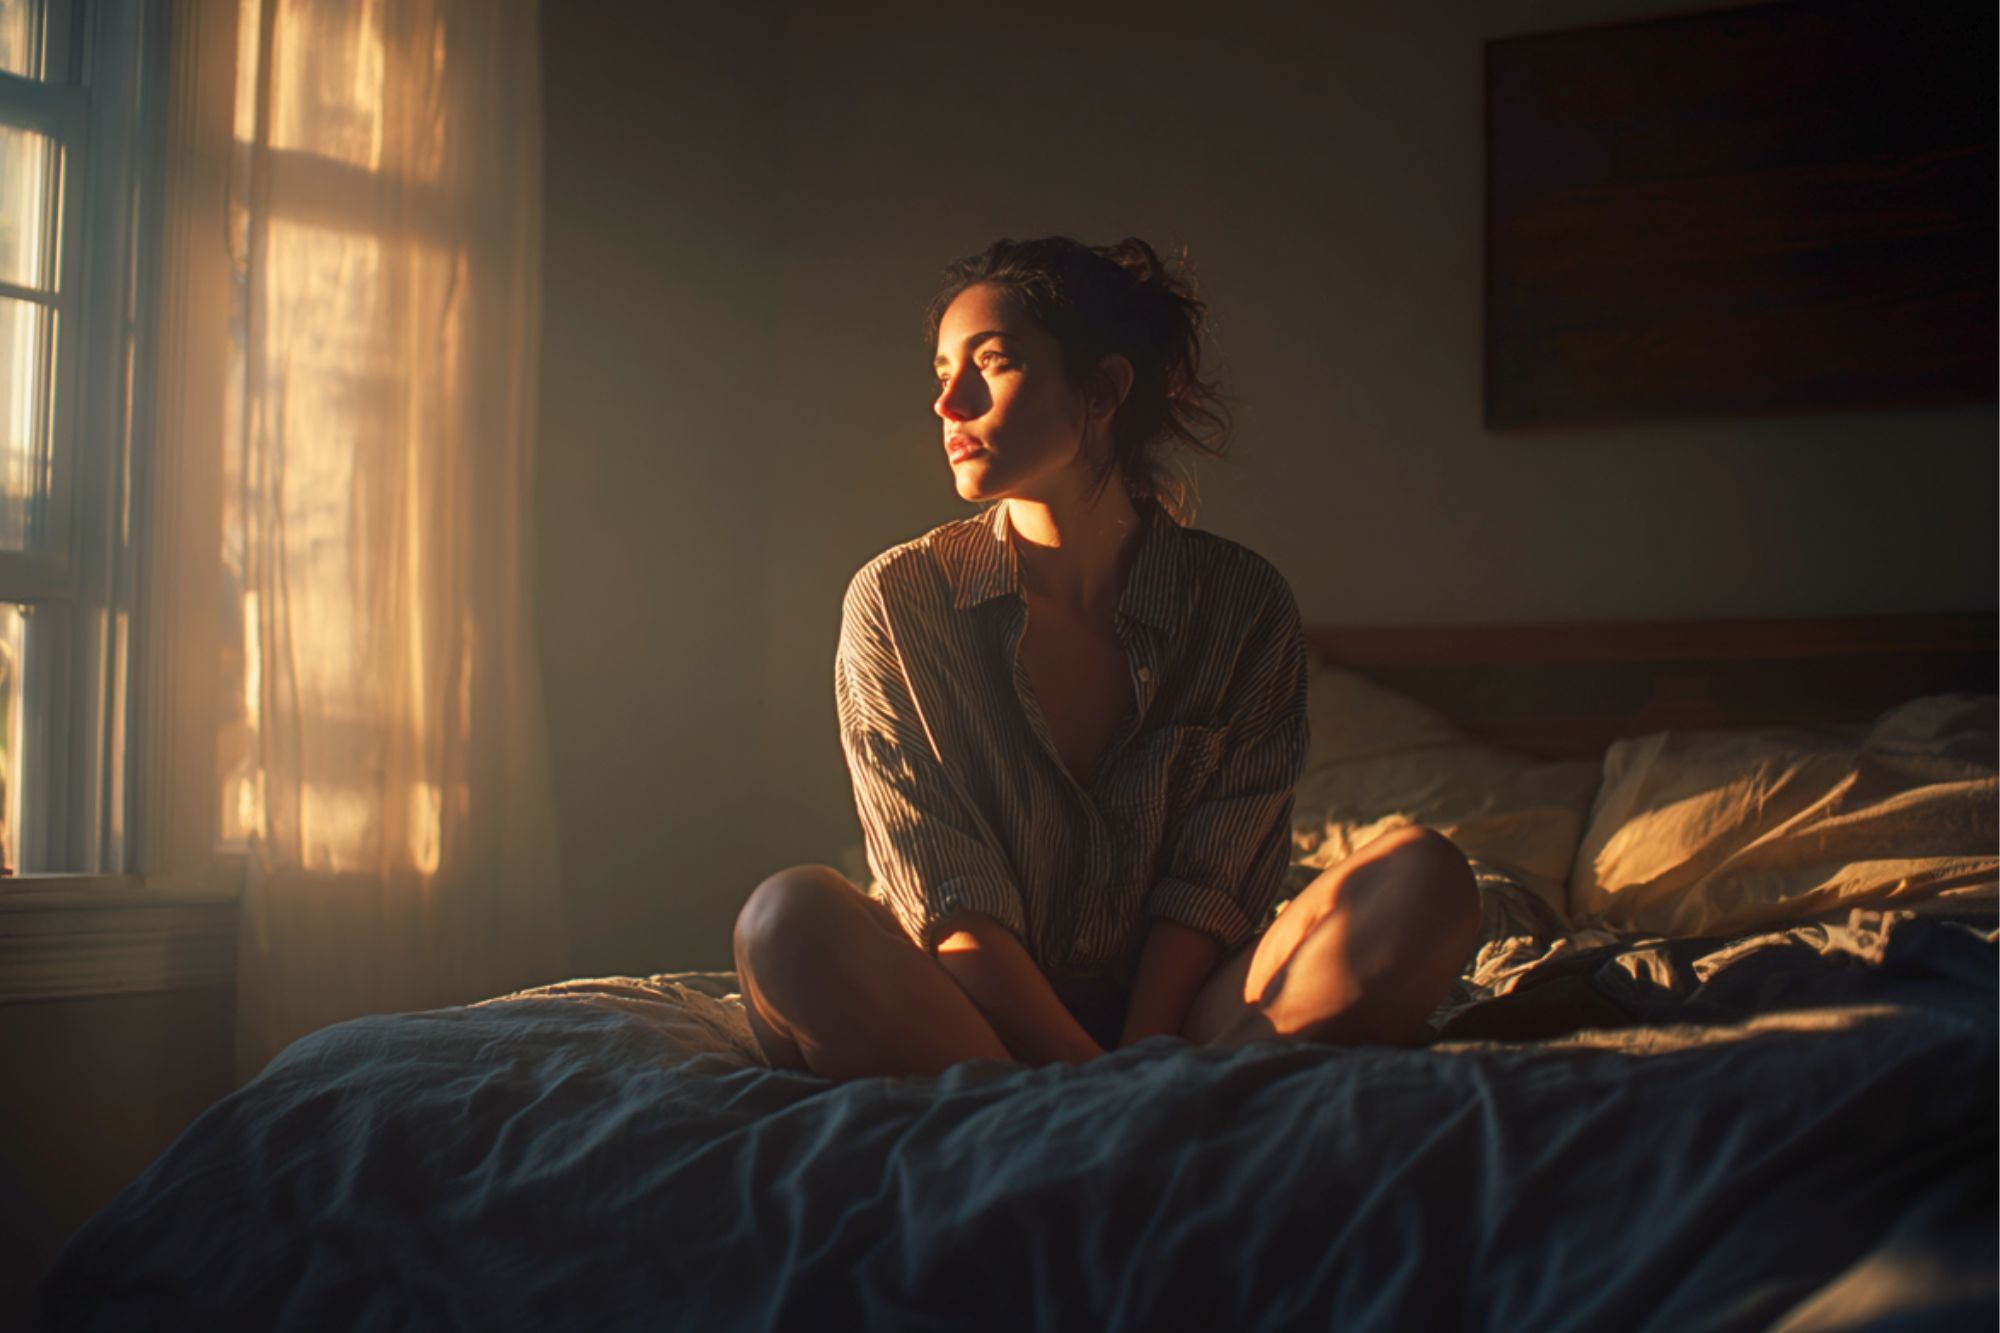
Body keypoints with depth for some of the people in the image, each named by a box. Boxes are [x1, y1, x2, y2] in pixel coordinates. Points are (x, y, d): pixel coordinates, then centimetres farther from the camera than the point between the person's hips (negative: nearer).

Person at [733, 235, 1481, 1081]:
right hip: (967, 1027, -1)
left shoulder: (1243, 604, 2)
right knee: (794, 918, -33)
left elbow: (1210, 888, -4)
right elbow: (953, 908, -9)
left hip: (1169, 1018, 2)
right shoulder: (897, 601, -2)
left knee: (1424, 880, -22)